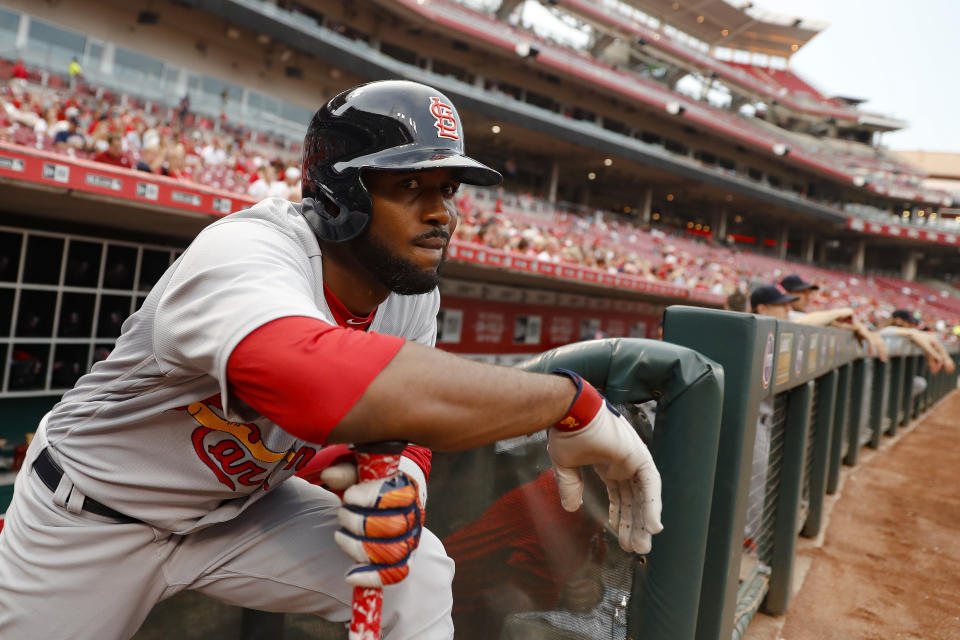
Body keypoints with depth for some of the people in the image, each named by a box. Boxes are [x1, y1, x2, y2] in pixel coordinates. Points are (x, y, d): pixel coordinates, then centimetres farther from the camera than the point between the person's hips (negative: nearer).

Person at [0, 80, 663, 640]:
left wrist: (401, 477, -32)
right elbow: (329, 382, -56)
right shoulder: (242, 254, -35)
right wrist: (571, 399, -50)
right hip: (89, 521, -4)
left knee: (415, 572, -11)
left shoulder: (414, 296, -12)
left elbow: (403, 422, -7)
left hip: (241, 505, 5)